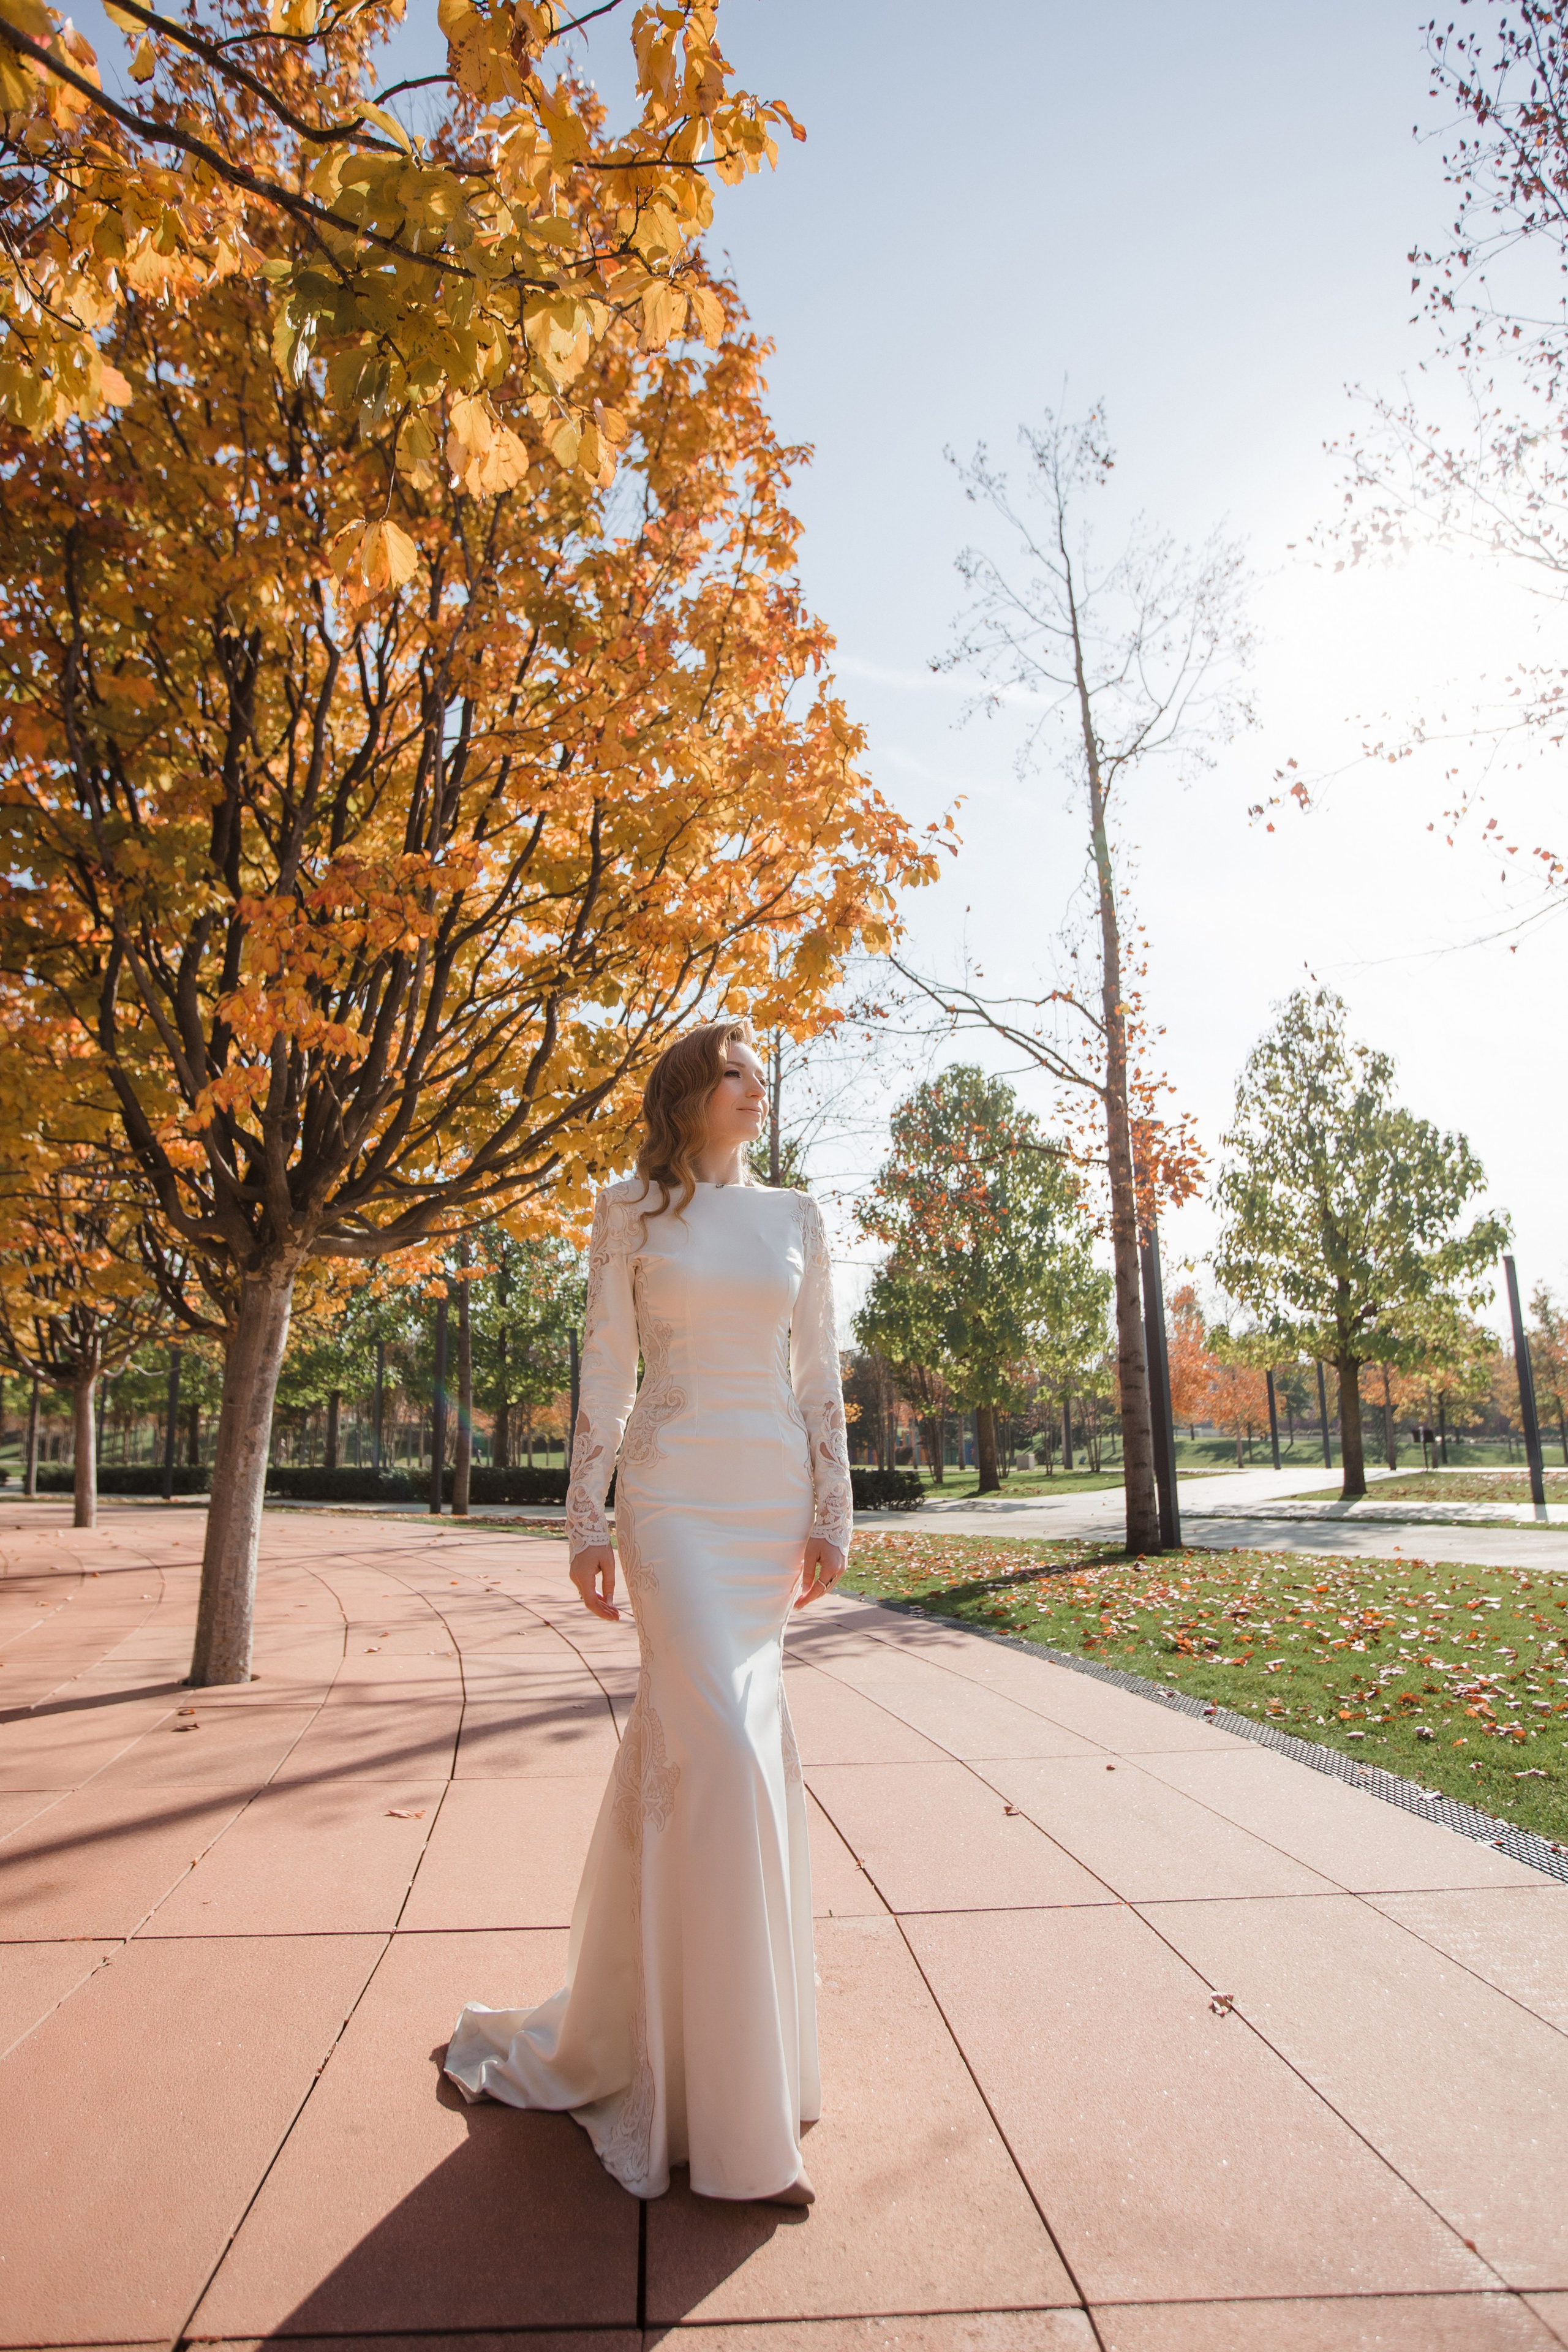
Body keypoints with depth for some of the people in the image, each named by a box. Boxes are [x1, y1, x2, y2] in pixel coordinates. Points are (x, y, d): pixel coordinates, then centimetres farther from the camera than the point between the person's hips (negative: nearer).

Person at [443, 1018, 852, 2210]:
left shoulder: (797, 1216, 10)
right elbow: (607, 1373, 0)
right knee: (721, 1751, -11)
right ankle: (738, 2122, 2)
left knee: (685, 1739, 11)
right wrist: (588, 1520, -3)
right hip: (676, 1492, -4)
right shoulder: (632, 1210, 2)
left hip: (773, 1497, 4)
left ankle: (622, 2011, 35)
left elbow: (820, 1376, 9)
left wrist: (830, 1518, 4)